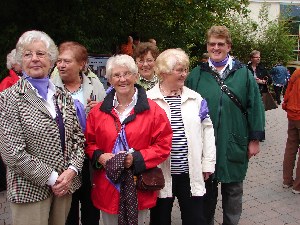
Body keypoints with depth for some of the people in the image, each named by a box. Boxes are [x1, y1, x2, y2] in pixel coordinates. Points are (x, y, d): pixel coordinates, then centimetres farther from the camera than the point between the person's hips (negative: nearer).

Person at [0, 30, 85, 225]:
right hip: (31, 190, -4)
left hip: (65, 184, 5)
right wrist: (51, 178, -13)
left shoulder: (63, 96, 8)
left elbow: (78, 137, 8)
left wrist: (72, 170, -7)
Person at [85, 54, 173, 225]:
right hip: (107, 186, 2)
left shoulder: (152, 110, -6)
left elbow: (164, 145, -6)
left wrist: (136, 158, -18)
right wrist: (99, 156, -11)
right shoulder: (98, 111, 3)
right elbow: (89, 143, 10)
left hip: (139, 187, -2)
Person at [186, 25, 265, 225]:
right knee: (207, 190, 15)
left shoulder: (243, 74, 0)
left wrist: (255, 139, -2)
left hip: (234, 145, 0)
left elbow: (255, 107, 0)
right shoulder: (197, 74, 2)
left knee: (233, 190, 14)